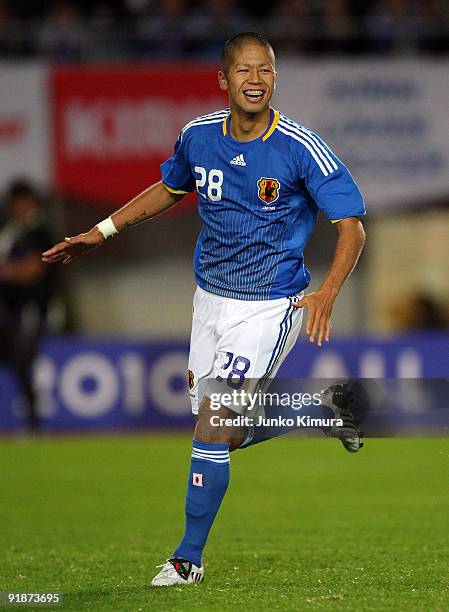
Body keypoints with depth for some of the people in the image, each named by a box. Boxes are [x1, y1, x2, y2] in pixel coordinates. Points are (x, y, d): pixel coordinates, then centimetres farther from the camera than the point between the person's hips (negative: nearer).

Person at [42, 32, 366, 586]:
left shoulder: (300, 147, -17)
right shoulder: (198, 136, -2)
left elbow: (352, 227, -13)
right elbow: (169, 189, 20)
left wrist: (326, 294, -29)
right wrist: (101, 232, 15)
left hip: (269, 306, -6)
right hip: (211, 299, 6)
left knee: (211, 433, -13)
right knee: (226, 434, 11)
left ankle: (189, 558, 1)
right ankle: (323, 408, 34)